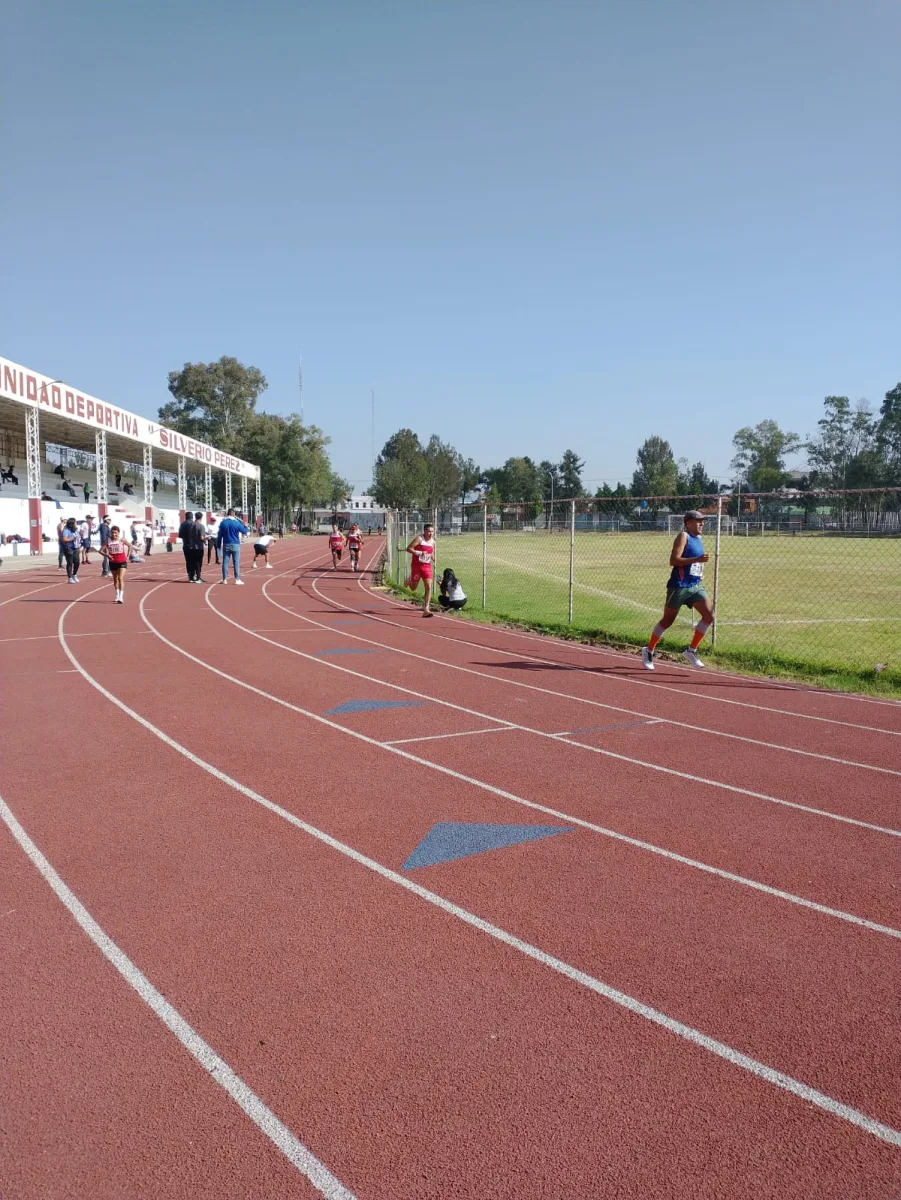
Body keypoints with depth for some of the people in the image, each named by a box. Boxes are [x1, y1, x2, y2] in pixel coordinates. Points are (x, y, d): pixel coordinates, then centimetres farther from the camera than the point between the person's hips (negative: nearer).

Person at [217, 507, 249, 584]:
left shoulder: (222, 523, 2)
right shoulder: (237, 523, -6)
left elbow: (220, 535, 4)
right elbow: (245, 531, 3)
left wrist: (219, 545, 10)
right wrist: (245, 526, 24)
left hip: (226, 545, 2)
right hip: (235, 545, -2)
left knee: (225, 562, 5)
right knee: (236, 562, 0)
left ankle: (224, 579, 6)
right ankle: (237, 579, -2)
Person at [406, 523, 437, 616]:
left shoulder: (432, 541, 6)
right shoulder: (419, 538, -12)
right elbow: (408, 549, -16)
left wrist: (432, 557, 5)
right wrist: (419, 553, -26)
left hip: (427, 566, 4)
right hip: (416, 565, -4)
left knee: (428, 587, -9)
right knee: (413, 588, 8)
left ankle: (426, 609, -8)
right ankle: (409, 581, 46)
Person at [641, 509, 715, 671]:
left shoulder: (698, 539, 15)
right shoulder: (683, 536, -10)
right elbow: (673, 560, -22)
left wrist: (700, 571, 16)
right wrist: (697, 559, -28)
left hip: (696, 586, 7)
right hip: (679, 586, -7)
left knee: (709, 616, -7)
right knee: (667, 621, 3)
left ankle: (691, 651, 4)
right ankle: (649, 650, 21)